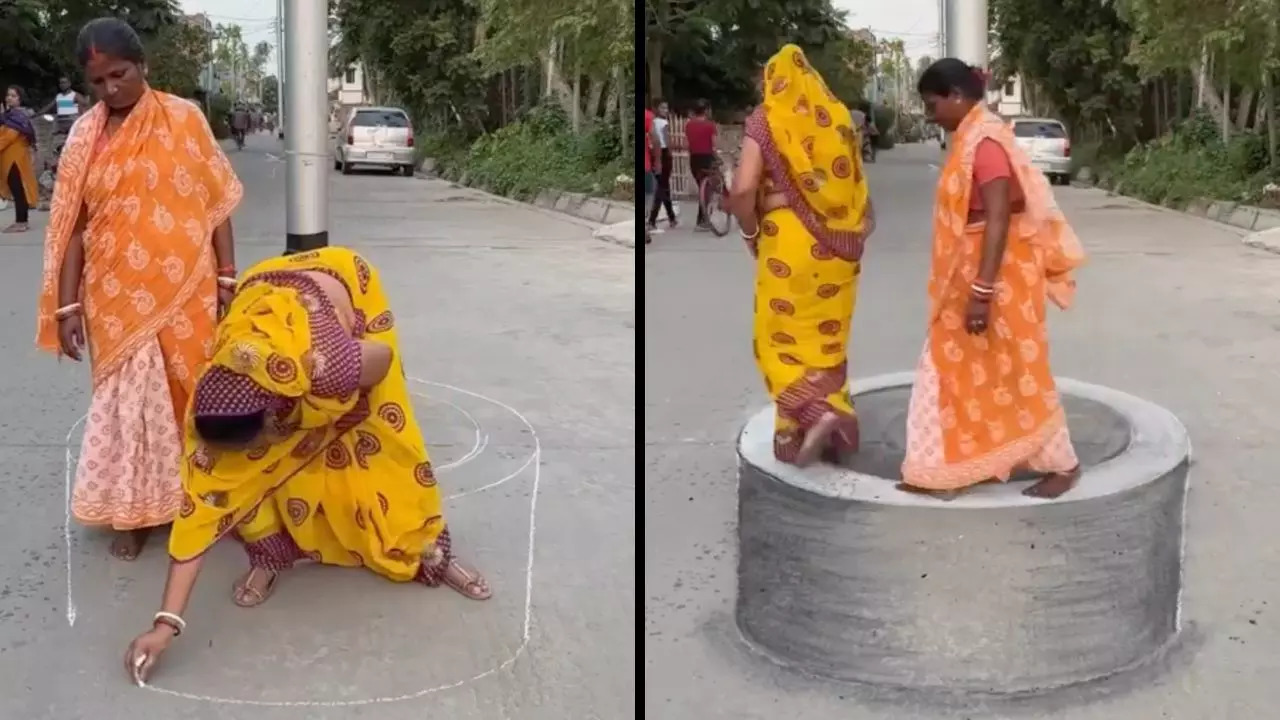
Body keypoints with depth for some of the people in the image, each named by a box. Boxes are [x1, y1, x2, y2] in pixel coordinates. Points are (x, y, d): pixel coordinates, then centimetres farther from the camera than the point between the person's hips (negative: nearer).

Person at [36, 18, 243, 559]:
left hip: (182, 289, -1)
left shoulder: (183, 118, -2)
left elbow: (215, 201, 1)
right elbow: (72, 223, 3)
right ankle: (134, 512, 17)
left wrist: (227, 276, -4)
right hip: (117, 296, 1)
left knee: (191, 390, 7)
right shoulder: (85, 135, 3)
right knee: (128, 398, 6)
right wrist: (67, 305, 0)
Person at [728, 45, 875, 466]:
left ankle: (814, 415, -13)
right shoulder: (837, 117, 5)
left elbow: (742, 190, -17)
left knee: (783, 338, 5)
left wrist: (750, 232, -1)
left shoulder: (766, 121, -8)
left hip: (789, 243, -5)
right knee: (826, 337, 15)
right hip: (837, 245, 5)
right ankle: (834, 417, 19)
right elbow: (857, 182, 8)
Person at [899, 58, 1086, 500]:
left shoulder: (986, 142, -20)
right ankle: (946, 470, 21)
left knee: (1017, 373, 1)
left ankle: (1062, 463, 16)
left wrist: (981, 292, -27)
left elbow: (998, 219, -26)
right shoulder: (971, 139, 10)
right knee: (958, 370, 13)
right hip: (974, 274, 10)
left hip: (997, 276, -10)